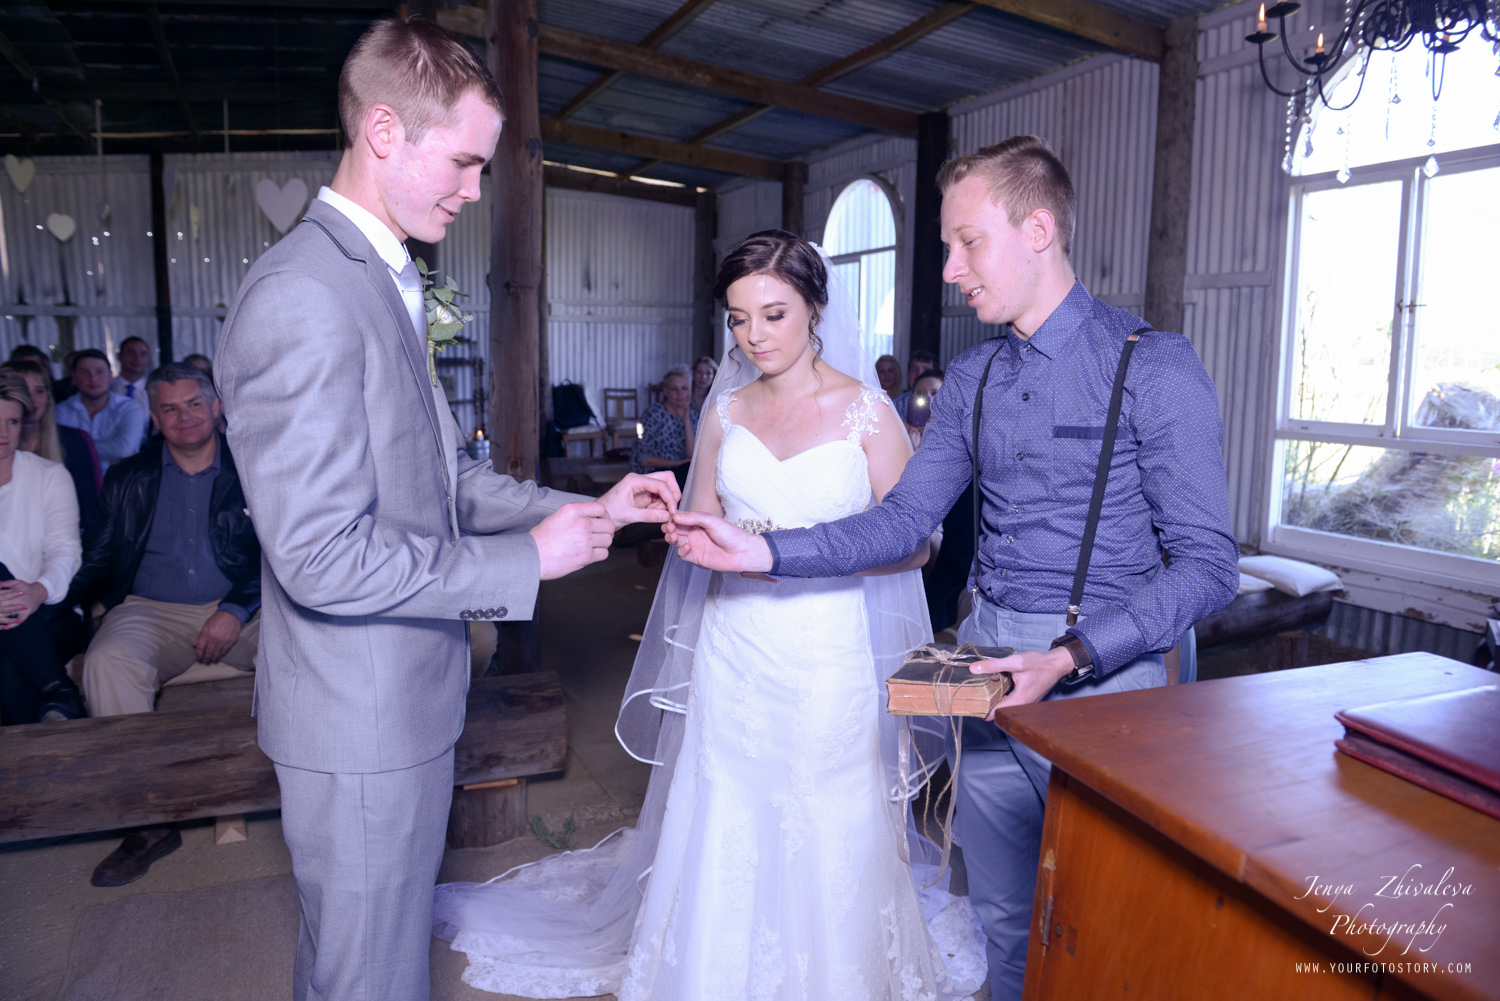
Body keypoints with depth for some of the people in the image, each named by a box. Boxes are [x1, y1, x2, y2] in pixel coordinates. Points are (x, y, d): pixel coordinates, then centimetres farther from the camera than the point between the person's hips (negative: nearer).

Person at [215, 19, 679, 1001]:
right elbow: (323, 558, -26)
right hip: (361, 713, -9)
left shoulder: (386, 282, 9)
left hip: (401, 690, 9)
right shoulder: (303, 297, -24)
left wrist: (585, 508, 2)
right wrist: (527, 560, -19)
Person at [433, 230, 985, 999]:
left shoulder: (866, 410, -4)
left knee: (825, 839, 8)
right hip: (734, 651, 3)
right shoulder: (728, 411, 7)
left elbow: (911, 544, -6)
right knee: (724, 832, 11)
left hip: (829, 658, -3)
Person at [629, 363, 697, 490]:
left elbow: (693, 456, -5)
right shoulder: (654, 414, -6)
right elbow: (644, 459, -9)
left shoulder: (691, 415, 8)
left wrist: (686, 420, -11)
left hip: (678, 472, 5)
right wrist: (680, 463, -12)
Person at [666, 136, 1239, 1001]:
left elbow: (1207, 565, -13)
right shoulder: (972, 379, 8)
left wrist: (1068, 657, -23)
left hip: (1105, 677, -5)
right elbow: (903, 520, 5)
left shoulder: (1154, 367, -10)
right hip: (989, 668, 5)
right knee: (1005, 919, 19)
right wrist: (764, 552, -6)